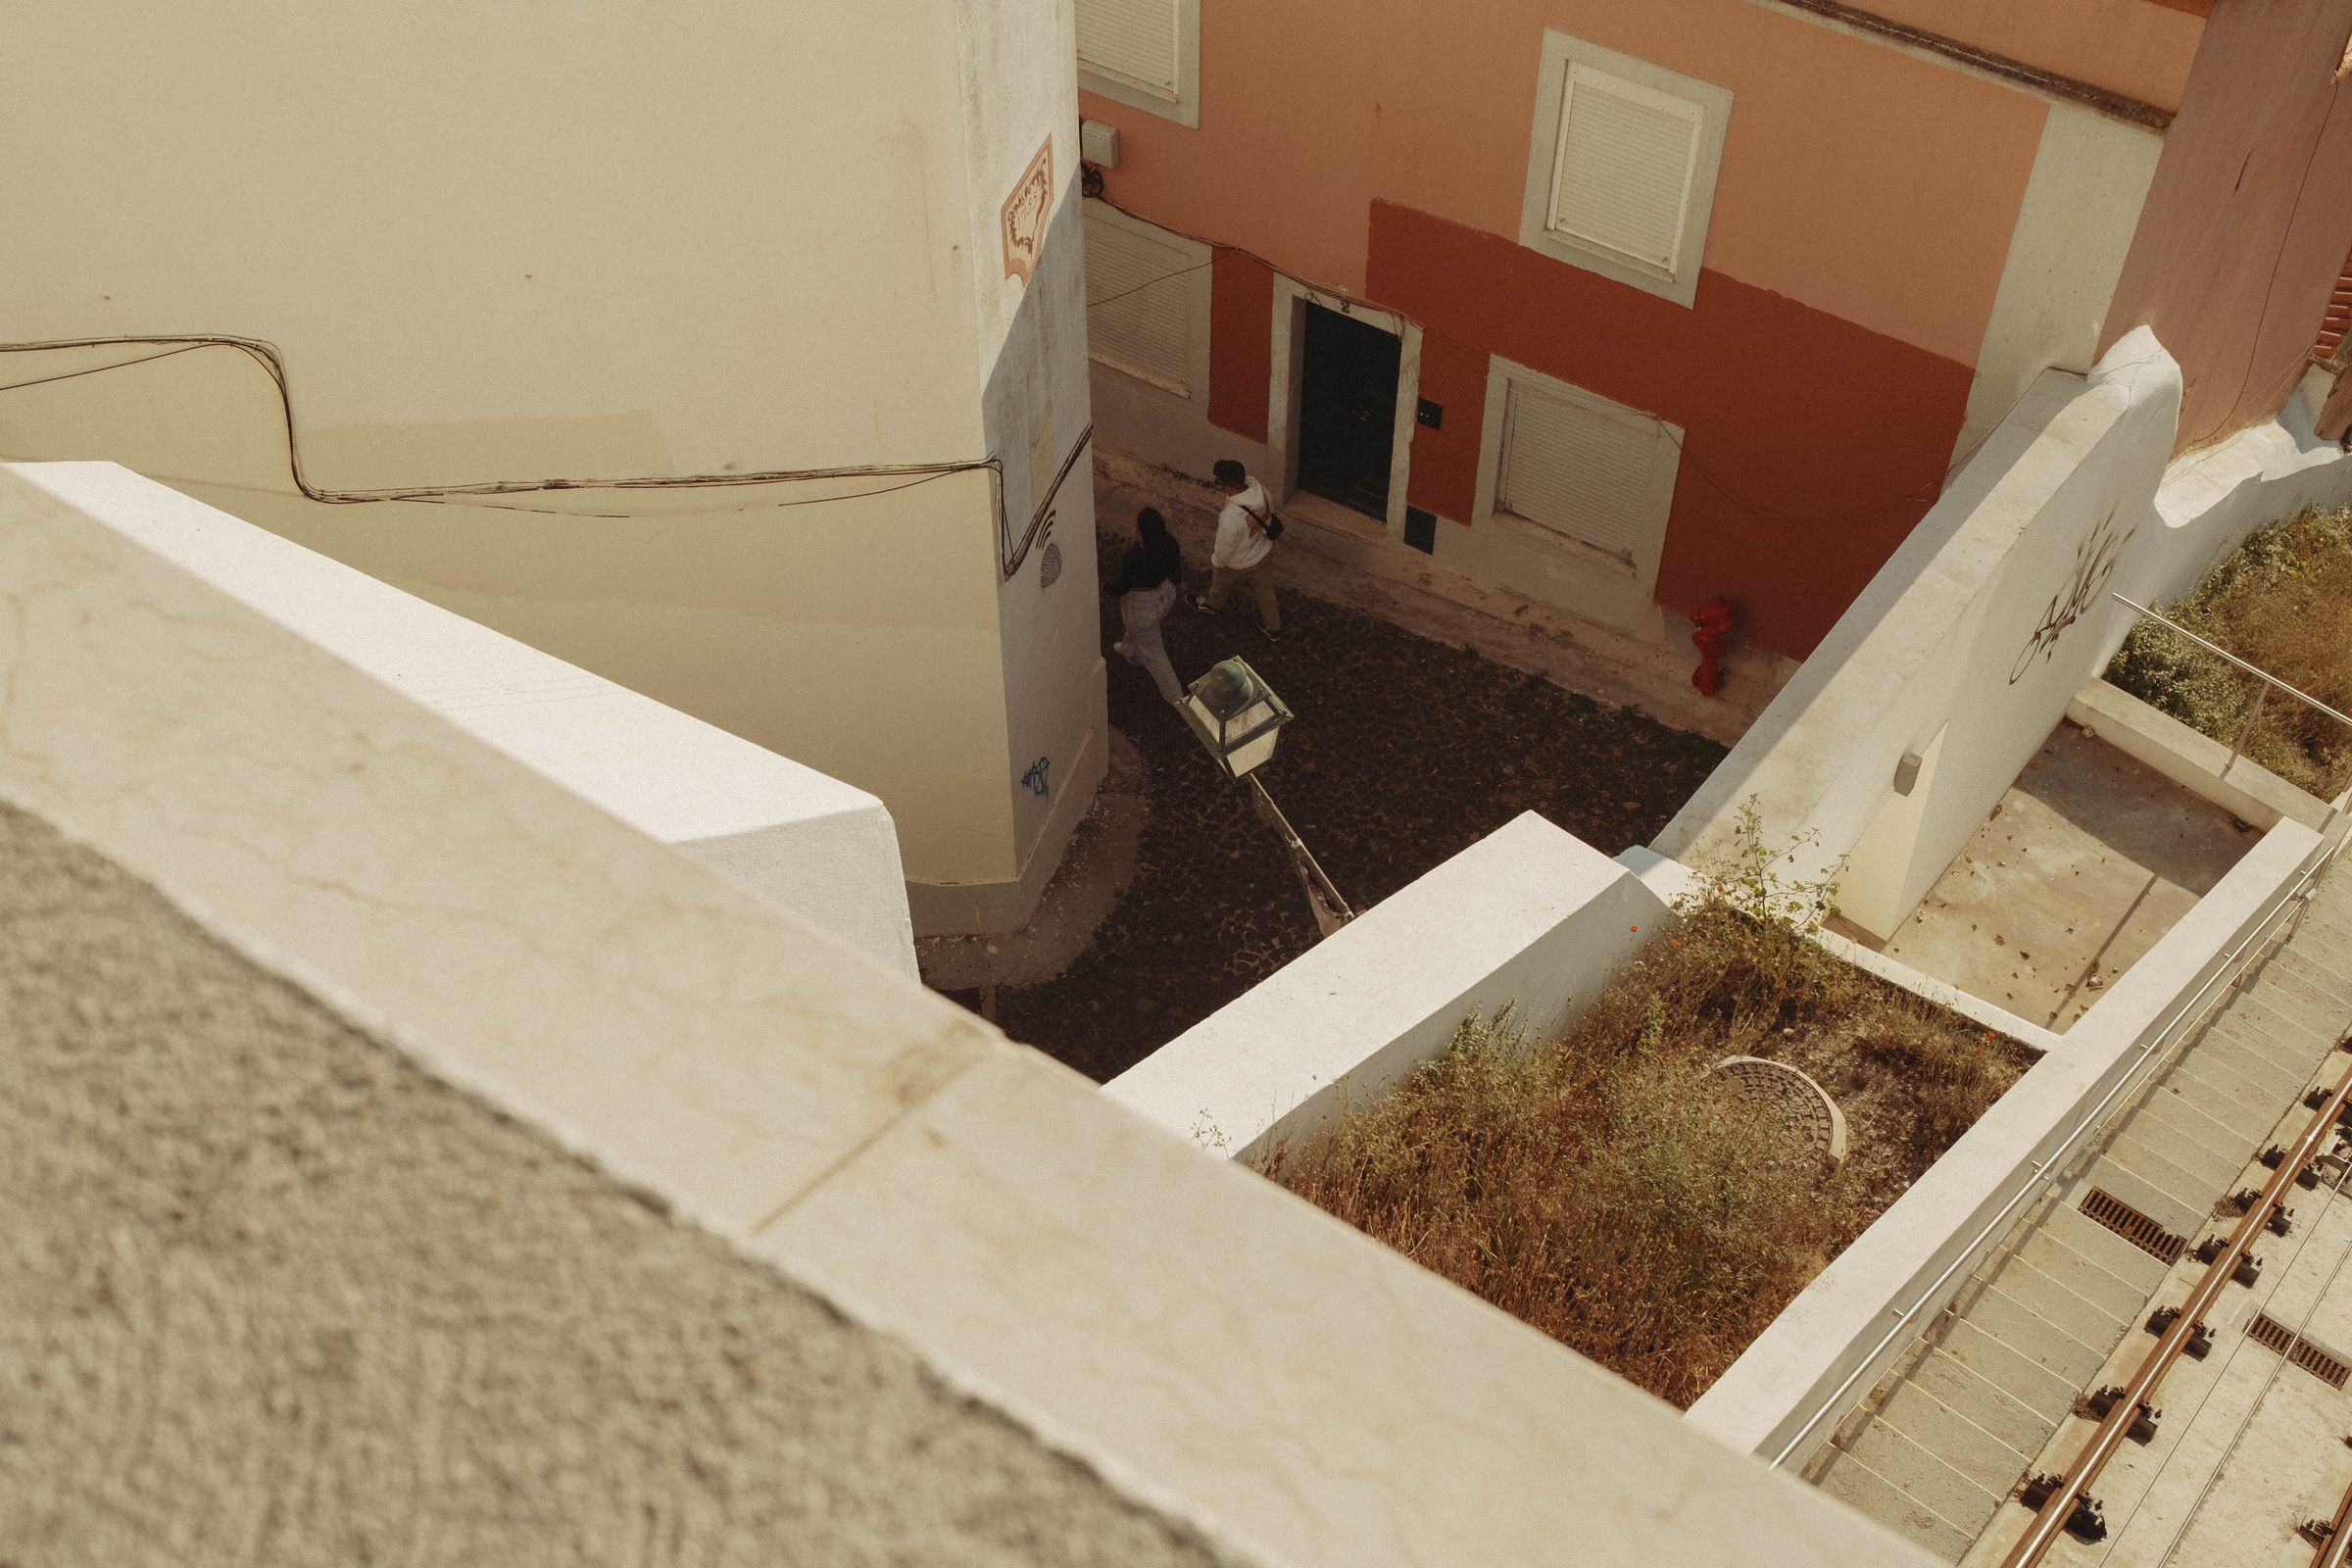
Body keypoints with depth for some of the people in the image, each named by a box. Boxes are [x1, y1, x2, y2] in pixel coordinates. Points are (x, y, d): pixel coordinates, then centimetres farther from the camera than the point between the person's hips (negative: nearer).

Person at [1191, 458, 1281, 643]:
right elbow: (1270, 508, 0)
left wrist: (1215, 563, -7)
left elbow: (1223, 552, -28)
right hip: (1265, 552, 5)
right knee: (1265, 591, 29)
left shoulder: (1230, 517, -45)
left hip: (1238, 564, -5)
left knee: (1221, 584, 31)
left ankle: (1213, 605, 63)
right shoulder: (1258, 488, -26)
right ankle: (1274, 629, 48)